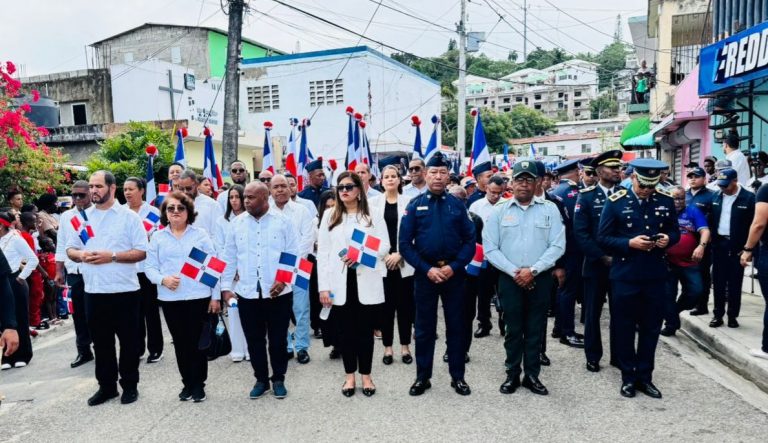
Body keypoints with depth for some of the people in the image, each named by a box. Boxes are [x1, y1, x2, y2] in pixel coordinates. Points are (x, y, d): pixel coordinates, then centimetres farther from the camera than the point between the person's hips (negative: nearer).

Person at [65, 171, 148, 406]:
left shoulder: (129, 216, -5)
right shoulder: (82, 217, 9)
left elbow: (141, 252, -8)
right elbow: (70, 249, 12)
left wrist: (112, 256, -19)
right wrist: (80, 255, -9)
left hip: (124, 290, -4)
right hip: (93, 290, 4)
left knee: (128, 340, 6)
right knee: (101, 341, 13)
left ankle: (129, 385, 20)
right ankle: (106, 385, 27)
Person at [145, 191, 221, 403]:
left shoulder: (200, 234, 2)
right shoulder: (157, 237, 7)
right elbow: (149, 267, 6)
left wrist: (215, 296, -3)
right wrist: (163, 279, -16)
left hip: (199, 297, -2)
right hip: (170, 299, 2)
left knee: (197, 341, 4)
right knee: (180, 342, 10)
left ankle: (199, 384, 17)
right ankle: (187, 383, 25)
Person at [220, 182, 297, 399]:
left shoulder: (283, 222, -2)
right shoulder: (236, 224, 5)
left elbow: (293, 256, -2)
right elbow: (229, 258, 8)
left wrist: (283, 280, -13)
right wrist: (226, 287, 4)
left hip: (278, 293, -2)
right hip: (247, 293, 2)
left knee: (278, 339, 9)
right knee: (254, 340, 11)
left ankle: (278, 379, 26)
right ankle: (261, 379, 28)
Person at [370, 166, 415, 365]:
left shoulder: (408, 202, 2)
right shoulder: (373, 202, 5)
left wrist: (399, 254, -10)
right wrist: (384, 255, -8)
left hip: (404, 261, 0)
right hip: (381, 261, 0)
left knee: (405, 304, 5)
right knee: (386, 304, 4)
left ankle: (405, 346, 18)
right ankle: (387, 347, 17)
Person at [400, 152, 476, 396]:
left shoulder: (457, 205, 2)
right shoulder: (415, 205, -1)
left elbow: (470, 240, 0)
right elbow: (405, 243, -4)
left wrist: (454, 267, -13)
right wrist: (427, 269, -12)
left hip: (454, 273, 1)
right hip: (425, 273, 0)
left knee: (456, 326, 10)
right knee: (424, 328, 9)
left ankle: (457, 377, 23)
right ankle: (422, 377, 23)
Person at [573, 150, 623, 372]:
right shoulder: (586, 196, -3)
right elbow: (580, 232, -9)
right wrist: (603, 257, -14)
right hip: (596, 264, -2)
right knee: (593, 313, 8)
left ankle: (618, 355, 25)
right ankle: (593, 357, 21)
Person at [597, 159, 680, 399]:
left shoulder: (666, 201, 4)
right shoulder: (616, 202, -6)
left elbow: (675, 232, 13)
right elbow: (603, 238, -6)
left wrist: (668, 239, -10)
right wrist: (629, 243, -20)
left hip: (656, 276, 3)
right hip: (625, 277, -3)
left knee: (651, 329, 11)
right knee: (624, 329, 7)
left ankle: (645, 377, 25)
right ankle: (628, 377, 21)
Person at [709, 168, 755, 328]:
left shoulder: (749, 198, -7)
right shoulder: (716, 197, 7)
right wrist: (711, 241, 5)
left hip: (737, 246, -4)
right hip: (719, 244, 4)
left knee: (734, 283, 4)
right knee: (718, 282, 7)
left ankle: (732, 316, 15)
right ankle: (718, 315, 15)